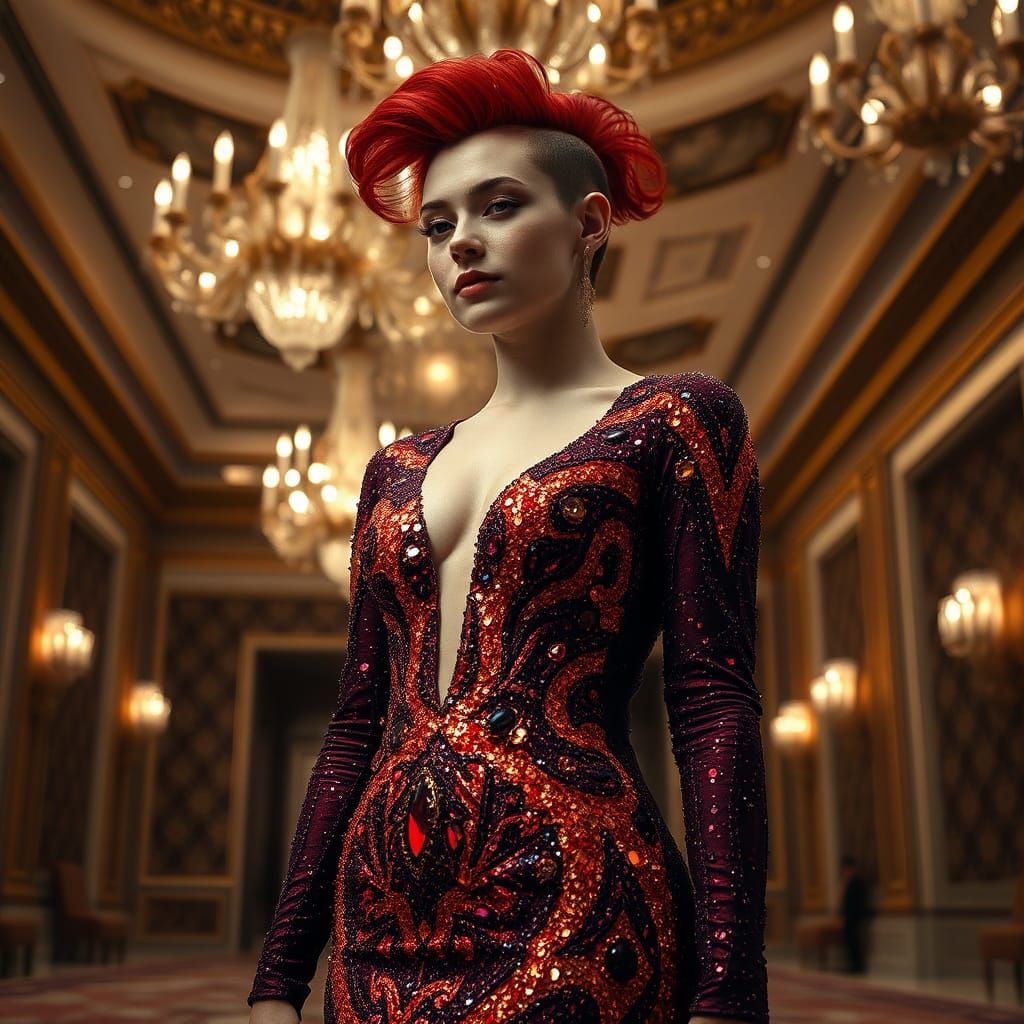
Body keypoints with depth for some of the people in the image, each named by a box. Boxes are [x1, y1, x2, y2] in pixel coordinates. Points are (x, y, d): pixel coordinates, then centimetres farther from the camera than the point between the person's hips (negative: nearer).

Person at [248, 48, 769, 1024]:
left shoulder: (674, 420, 0)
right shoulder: (398, 468, 14)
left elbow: (714, 705, -8)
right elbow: (356, 725, 12)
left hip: (571, 913, -5)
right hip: (380, 935, 5)